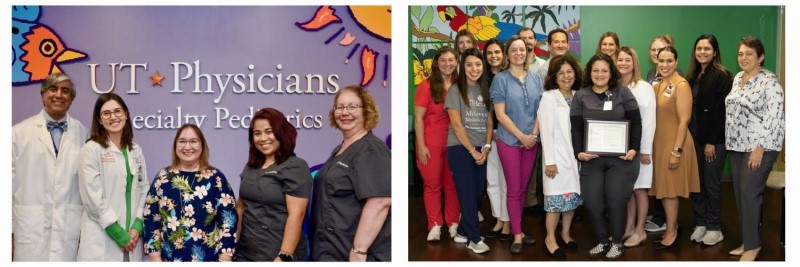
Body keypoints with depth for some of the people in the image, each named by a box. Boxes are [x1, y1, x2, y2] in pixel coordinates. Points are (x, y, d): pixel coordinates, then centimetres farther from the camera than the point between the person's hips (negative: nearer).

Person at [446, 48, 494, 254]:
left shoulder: (485, 91, 11)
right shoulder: (455, 90, -5)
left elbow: (489, 123, 10)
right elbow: (456, 125, -10)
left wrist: (486, 148, -3)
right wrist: (473, 150, -10)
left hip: (481, 150, 5)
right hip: (460, 149, -5)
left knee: (477, 193, 6)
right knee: (468, 194, -5)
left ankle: (463, 233, 20)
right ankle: (474, 239, 3)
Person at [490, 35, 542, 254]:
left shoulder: (535, 78, 7)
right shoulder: (501, 79, -5)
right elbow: (500, 114, -9)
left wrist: (534, 134, -7)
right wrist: (521, 136, -13)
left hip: (531, 141, 4)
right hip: (509, 141, -4)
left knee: (523, 188, 11)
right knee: (514, 189, 0)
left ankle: (517, 229, 22)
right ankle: (517, 235, 8)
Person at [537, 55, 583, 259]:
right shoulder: (548, 97, -7)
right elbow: (546, 131, -11)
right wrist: (549, 161, -15)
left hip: (576, 155, 5)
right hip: (558, 156, -5)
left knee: (572, 196, 12)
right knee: (556, 199, -4)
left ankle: (565, 233, 28)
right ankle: (550, 239, 9)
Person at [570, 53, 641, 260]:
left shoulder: (623, 93, 3)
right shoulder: (580, 96, 6)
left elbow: (636, 123, 2)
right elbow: (576, 128, 2)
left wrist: (634, 149, -9)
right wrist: (578, 152, -11)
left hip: (621, 157, -1)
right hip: (591, 158, 2)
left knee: (616, 200, -3)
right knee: (592, 201, -2)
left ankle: (617, 243, 16)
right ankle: (602, 241, 19)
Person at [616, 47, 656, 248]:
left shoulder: (644, 87, -8)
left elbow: (649, 121, -10)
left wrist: (645, 150, -12)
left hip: (638, 146, -4)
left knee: (639, 189, 3)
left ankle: (640, 230, 13)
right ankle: (628, 228, 19)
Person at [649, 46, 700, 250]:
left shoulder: (681, 85, -14)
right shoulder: (658, 85, 9)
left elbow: (684, 120, -18)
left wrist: (677, 150, -20)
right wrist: (651, 144, 12)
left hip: (674, 143, -7)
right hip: (659, 142, 7)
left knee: (670, 188, -1)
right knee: (663, 187, 12)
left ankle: (671, 233, 9)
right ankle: (673, 226, 25)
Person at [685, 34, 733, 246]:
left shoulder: (721, 76, -9)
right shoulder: (693, 76, 11)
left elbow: (720, 111, -14)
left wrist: (712, 141, -16)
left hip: (714, 140, -6)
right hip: (694, 137, 6)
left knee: (711, 184, 2)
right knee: (696, 182, 9)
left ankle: (714, 228, 14)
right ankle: (700, 223, 20)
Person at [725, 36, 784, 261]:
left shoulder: (770, 81, -11)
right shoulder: (737, 78, 12)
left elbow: (774, 117, -17)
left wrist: (760, 148, -20)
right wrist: (730, 141, 15)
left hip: (759, 146, -7)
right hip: (737, 145, 7)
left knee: (749, 193, -8)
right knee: (740, 193, 8)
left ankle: (752, 245, 3)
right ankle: (748, 241, 19)